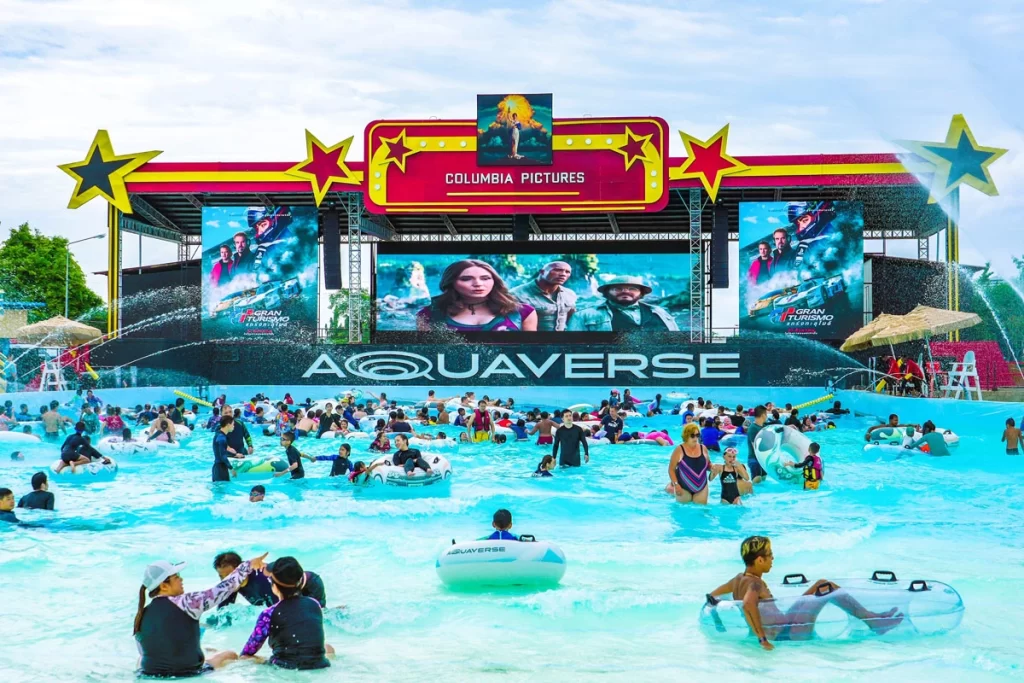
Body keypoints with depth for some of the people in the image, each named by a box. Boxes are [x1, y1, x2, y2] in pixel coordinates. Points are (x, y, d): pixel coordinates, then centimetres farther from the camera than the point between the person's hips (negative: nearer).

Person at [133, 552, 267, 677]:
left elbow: (146, 652, 10)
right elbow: (223, 588, -10)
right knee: (229, 655, 21)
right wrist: (249, 565, 1)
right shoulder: (185, 603, -16)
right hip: (188, 675, -4)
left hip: (150, 676, 4)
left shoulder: (140, 617, -1)